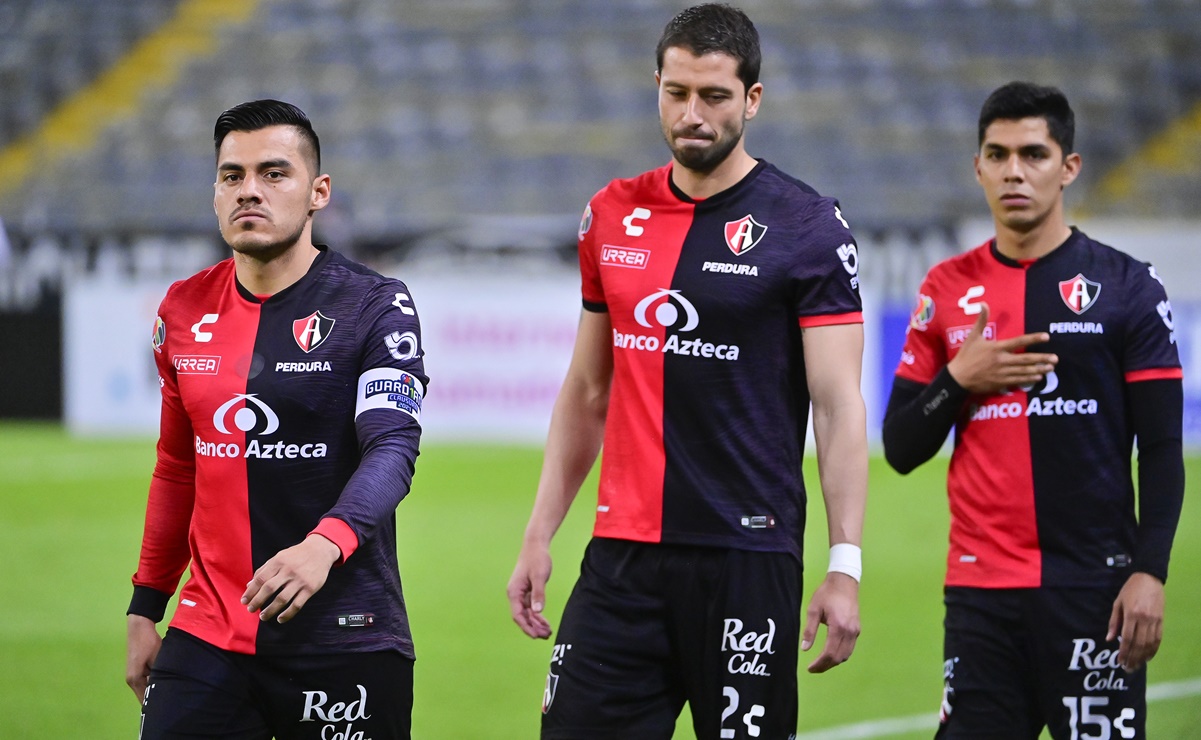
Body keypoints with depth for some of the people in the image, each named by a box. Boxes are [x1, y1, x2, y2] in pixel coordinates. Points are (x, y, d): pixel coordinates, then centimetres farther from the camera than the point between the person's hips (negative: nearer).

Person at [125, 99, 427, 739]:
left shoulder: (373, 306, -5)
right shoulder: (185, 311, 10)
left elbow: (392, 450, -17)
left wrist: (325, 544, -35)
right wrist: (145, 608, 17)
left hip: (343, 641, -4)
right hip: (208, 634, 4)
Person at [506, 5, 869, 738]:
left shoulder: (807, 228, -4)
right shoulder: (611, 216, 11)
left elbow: (839, 407, -7)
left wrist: (845, 567, -14)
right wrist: (541, 535, 13)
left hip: (747, 560, -4)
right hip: (622, 557, 4)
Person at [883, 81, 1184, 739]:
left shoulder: (1127, 287, 1)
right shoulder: (947, 290, 10)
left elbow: (1162, 450, -1)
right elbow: (900, 450, 12)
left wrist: (1150, 572, -12)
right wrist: (958, 380, -6)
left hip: (1093, 586, -3)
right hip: (981, 590, 3)